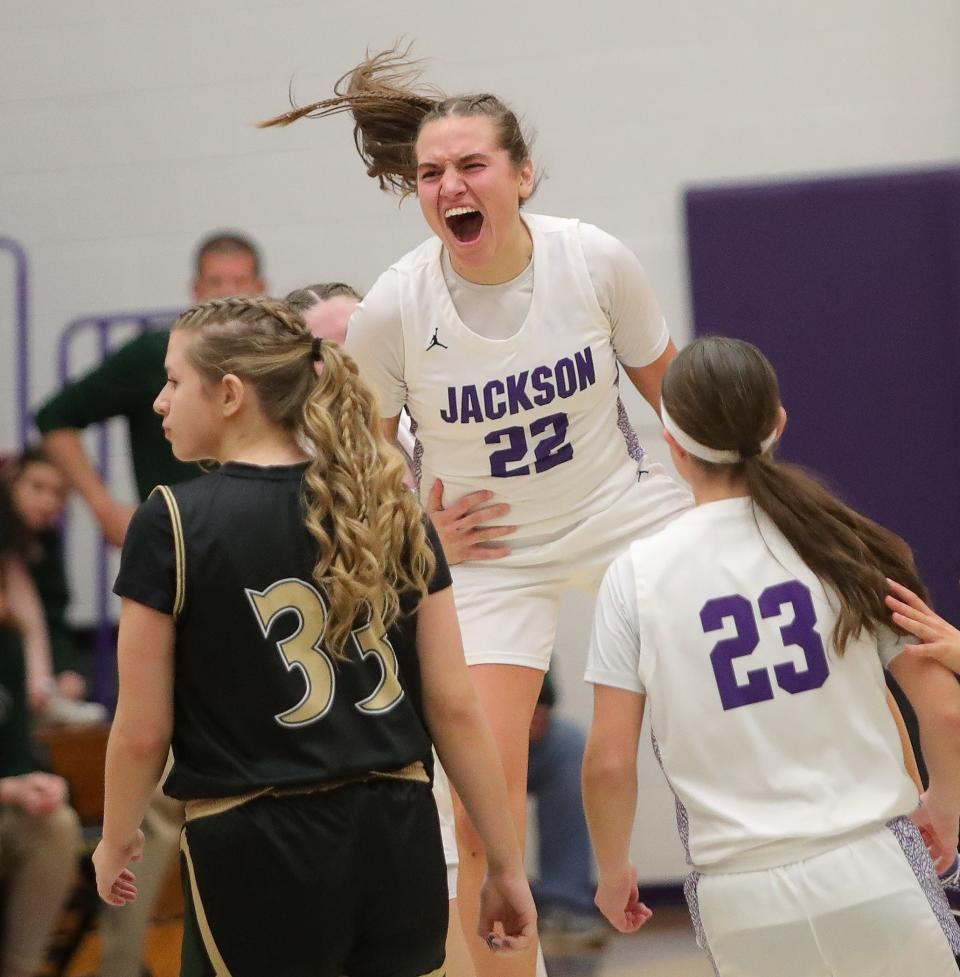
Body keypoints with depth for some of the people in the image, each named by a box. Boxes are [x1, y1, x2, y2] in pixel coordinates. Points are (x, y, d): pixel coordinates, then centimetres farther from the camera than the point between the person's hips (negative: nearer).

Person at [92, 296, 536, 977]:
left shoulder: (174, 522, -7)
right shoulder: (394, 511, 5)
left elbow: (142, 731, -4)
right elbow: (454, 706, 3)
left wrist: (116, 842, 14)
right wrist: (507, 864, 10)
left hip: (258, 855, -4)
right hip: (398, 843, 4)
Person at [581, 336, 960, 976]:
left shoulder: (637, 576, -1)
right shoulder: (843, 545, 1)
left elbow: (609, 762, -3)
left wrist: (613, 869, 15)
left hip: (741, 899, 0)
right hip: (871, 870, 0)